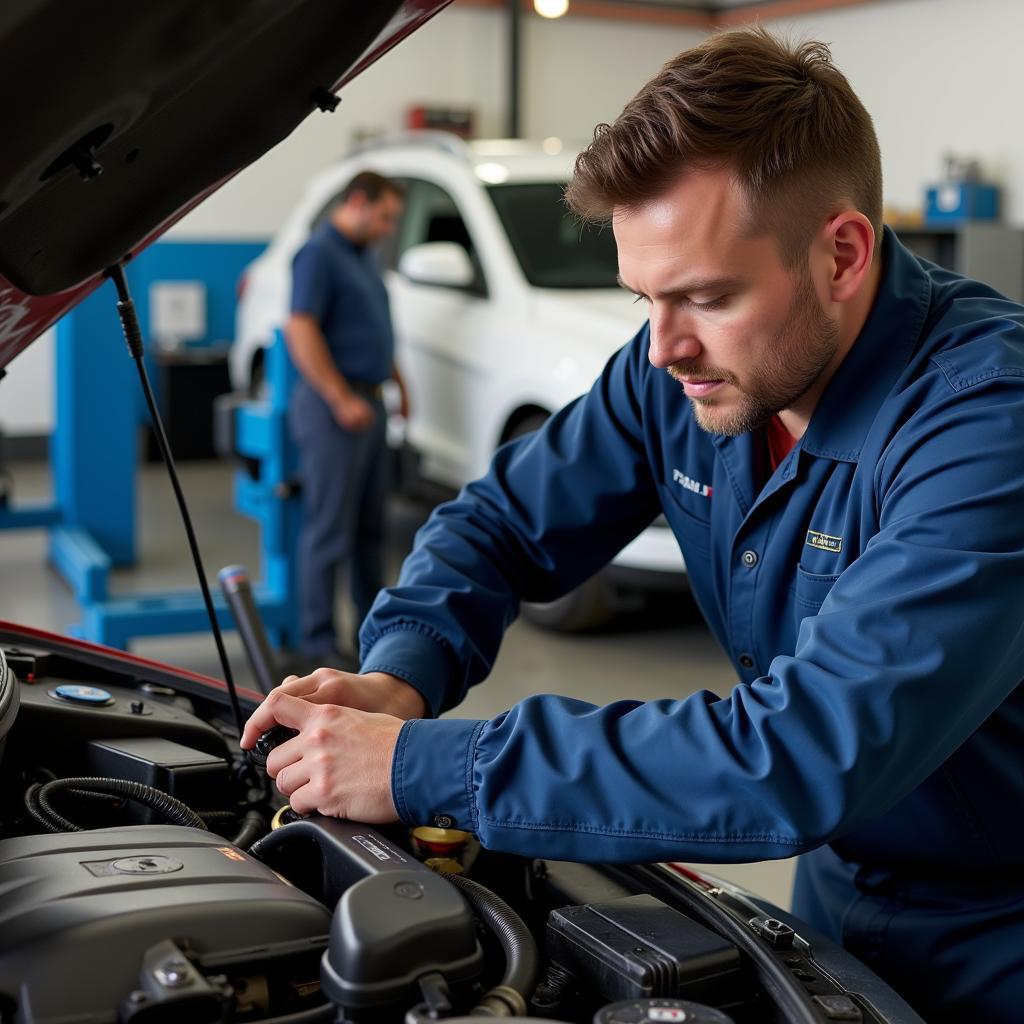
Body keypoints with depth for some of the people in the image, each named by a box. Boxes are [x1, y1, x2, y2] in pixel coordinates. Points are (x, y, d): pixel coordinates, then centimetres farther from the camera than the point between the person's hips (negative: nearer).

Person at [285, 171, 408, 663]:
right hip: (335, 406, -9)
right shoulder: (319, 253, -12)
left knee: (370, 524, 15)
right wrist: (342, 401, -21)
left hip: (368, 404, 9)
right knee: (329, 527, -6)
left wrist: (396, 379, 18)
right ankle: (318, 641, 0)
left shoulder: (363, 253, 17)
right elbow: (300, 332, -20)